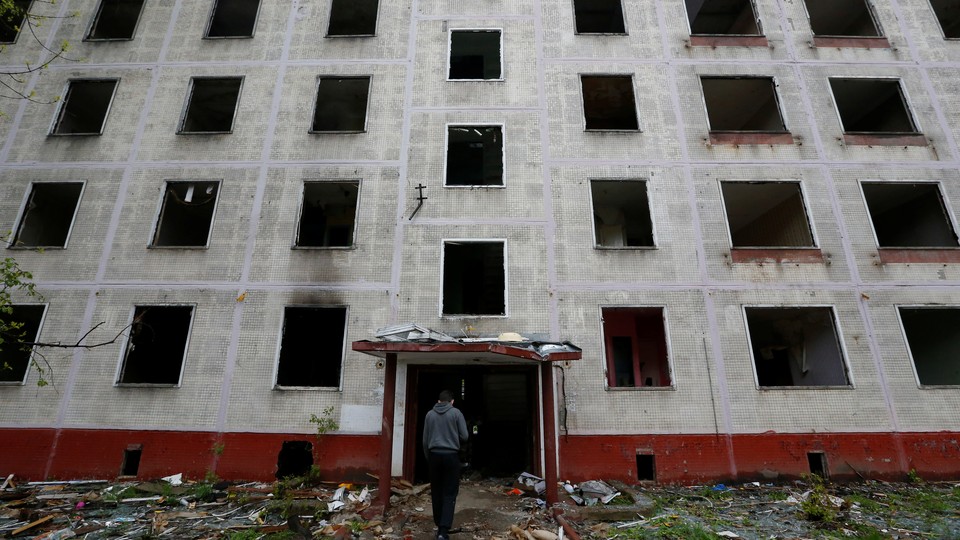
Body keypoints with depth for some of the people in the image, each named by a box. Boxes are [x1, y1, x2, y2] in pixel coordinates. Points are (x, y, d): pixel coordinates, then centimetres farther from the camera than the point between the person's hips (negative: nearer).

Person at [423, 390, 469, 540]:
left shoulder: (430, 414, 7)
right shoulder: (456, 413, -1)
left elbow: (425, 440, 10)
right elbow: (464, 436, -1)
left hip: (434, 455, 3)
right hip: (451, 455, -2)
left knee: (436, 492, 14)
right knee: (450, 493, 2)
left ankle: (439, 525, 21)